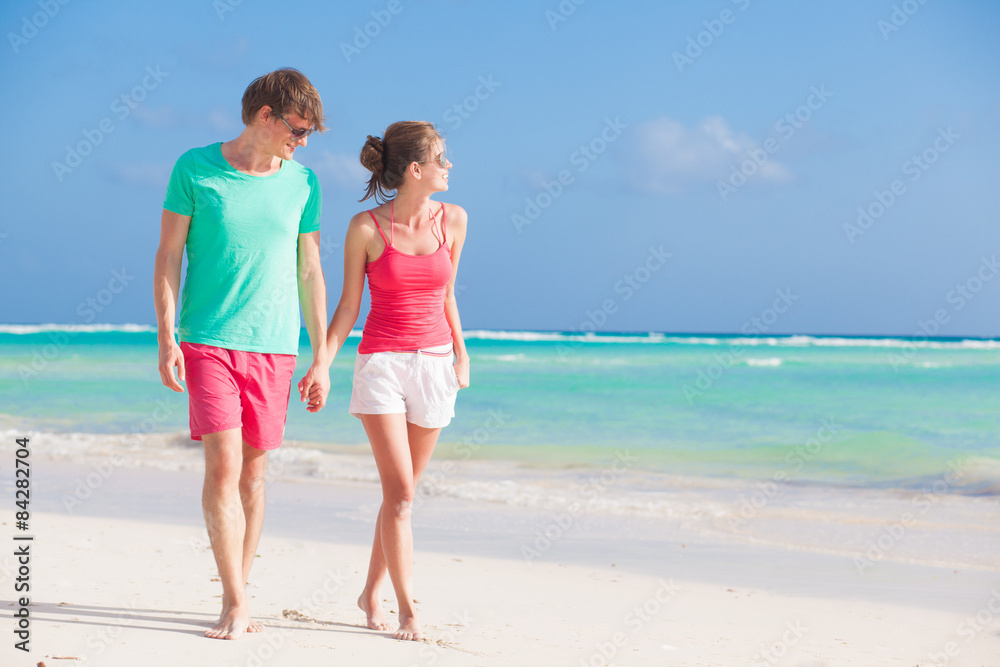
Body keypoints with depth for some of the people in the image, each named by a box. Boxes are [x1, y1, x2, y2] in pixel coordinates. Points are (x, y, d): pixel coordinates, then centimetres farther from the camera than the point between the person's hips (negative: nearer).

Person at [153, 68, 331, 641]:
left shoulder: (303, 183, 7)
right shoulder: (195, 169, -1)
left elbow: (310, 272, 11)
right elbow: (168, 257, 1)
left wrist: (322, 357, 8)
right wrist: (166, 341, -6)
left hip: (274, 347, 3)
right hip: (208, 341, -3)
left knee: (254, 471, 5)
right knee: (223, 465, -11)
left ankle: (238, 595, 18)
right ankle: (237, 604, -4)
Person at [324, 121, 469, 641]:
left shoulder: (452, 220, 3)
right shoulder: (366, 228, -7)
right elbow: (348, 306, -1)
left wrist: (461, 353, 12)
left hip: (434, 363, 4)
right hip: (381, 362, -3)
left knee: (402, 491, 9)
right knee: (400, 490, -10)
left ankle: (371, 592, 25)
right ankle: (407, 610, -4)